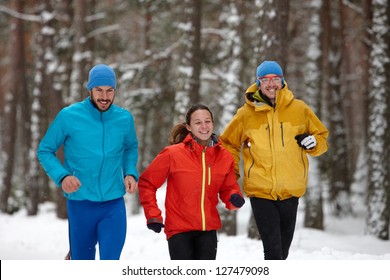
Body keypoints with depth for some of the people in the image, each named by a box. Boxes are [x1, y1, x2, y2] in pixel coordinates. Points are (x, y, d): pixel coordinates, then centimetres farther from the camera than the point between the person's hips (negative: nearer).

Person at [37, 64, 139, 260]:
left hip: (114, 205, 1)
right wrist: (61, 176, -17)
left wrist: (130, 173, 1)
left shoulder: (125, 118, 1)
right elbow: (45, 151, 1)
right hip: (80, 203, -1)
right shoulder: (68, 116, -7)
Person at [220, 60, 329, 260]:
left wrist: (313, 143, -9)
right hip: (260, 191, -3)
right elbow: (228, 144, 12)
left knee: (283, 249, 14)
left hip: (290, 190, 3)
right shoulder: (246, 114, -1)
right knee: (273, 249, -12)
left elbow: (322, 137, 14)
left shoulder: (299, 109, 3)